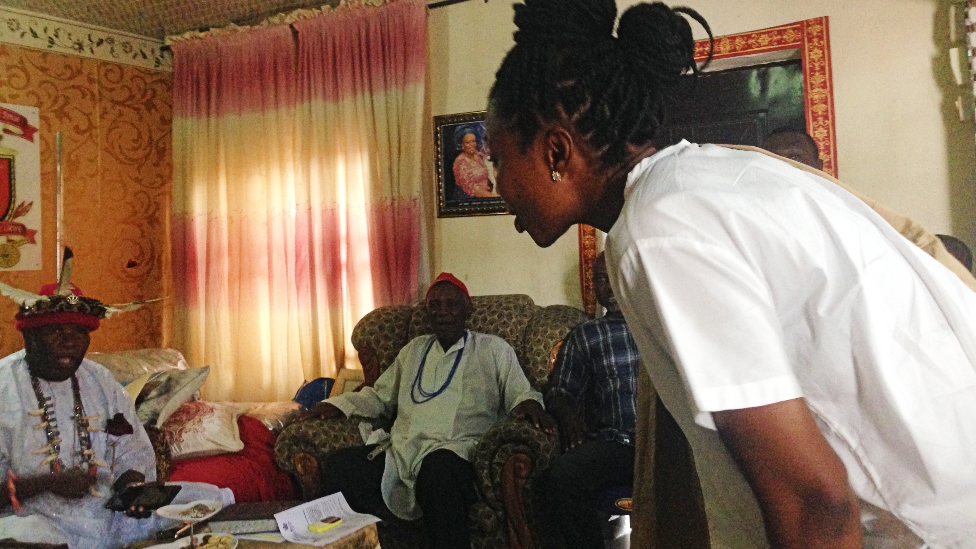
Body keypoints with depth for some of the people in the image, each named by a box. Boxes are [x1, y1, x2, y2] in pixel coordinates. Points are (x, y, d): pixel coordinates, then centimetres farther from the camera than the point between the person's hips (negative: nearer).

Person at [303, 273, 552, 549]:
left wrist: (529, 404, -15)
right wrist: (337, 405, 12)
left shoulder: (494, 349, 14)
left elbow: (520, 395, 10)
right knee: (340, 464, -23)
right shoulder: (414, 350, 26)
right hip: (400, 452, 4)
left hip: (455, 451, -4)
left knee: (438, 468, -40)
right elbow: (379, 396, 29)